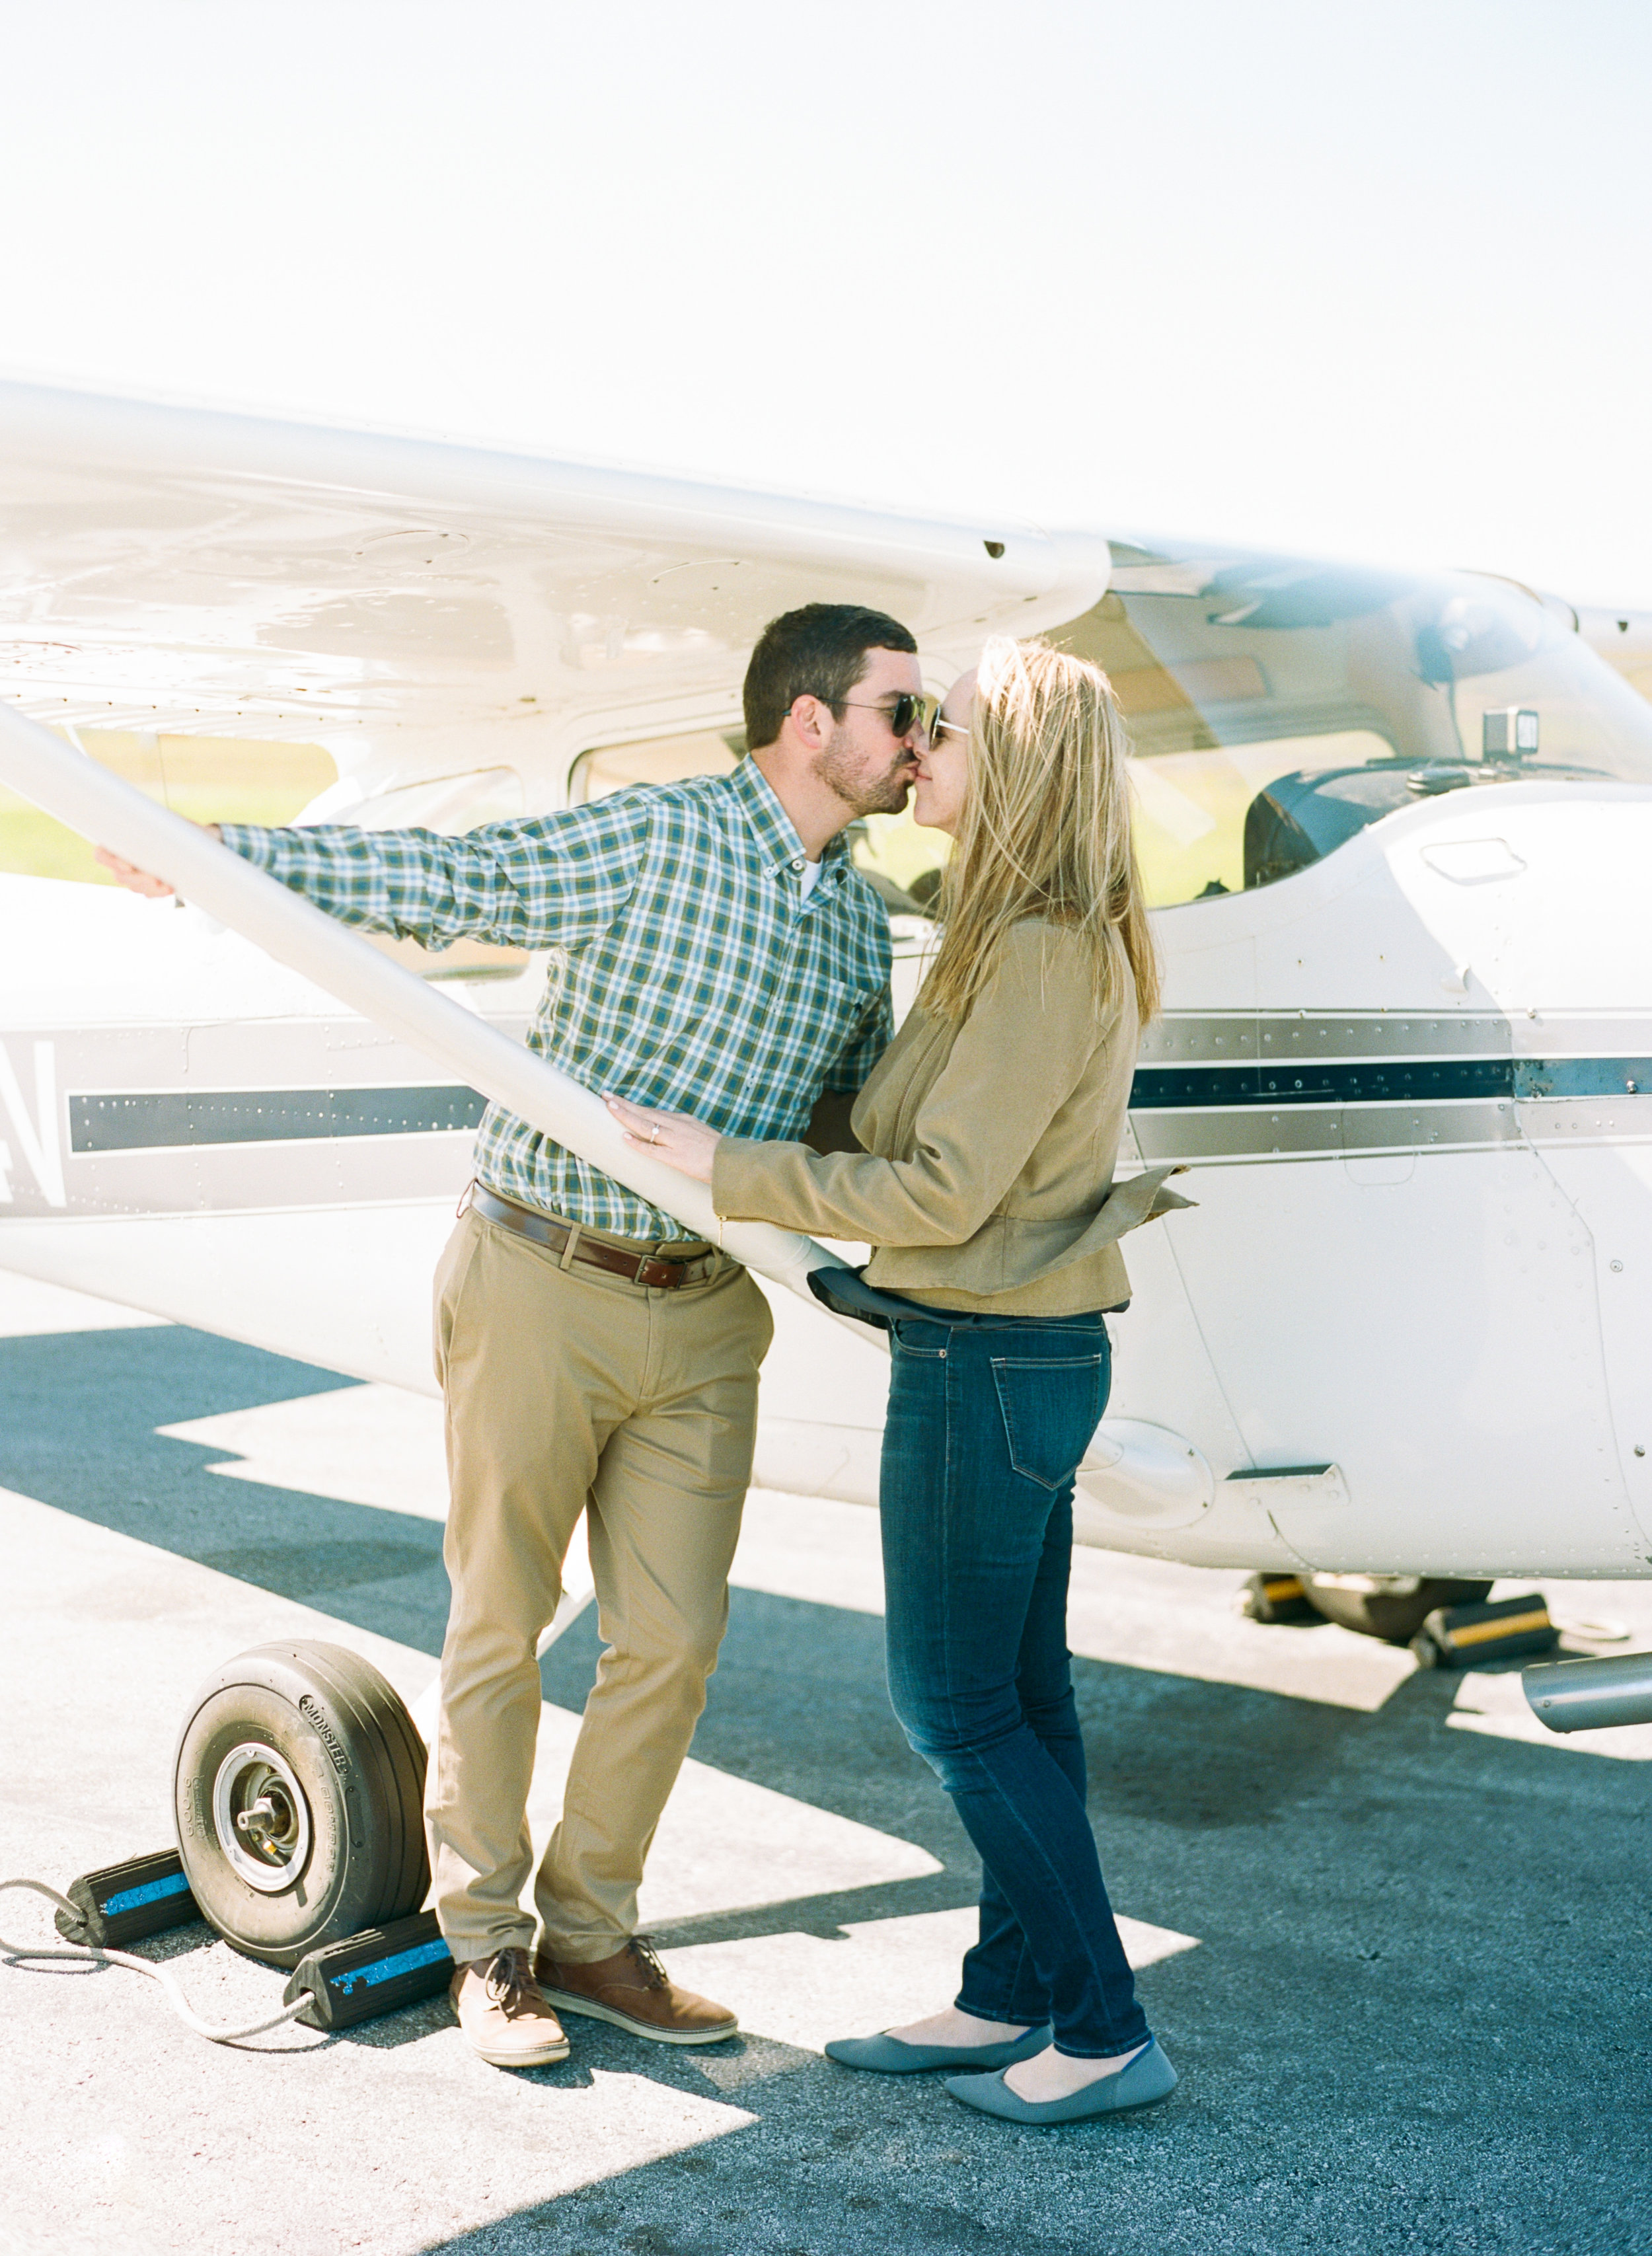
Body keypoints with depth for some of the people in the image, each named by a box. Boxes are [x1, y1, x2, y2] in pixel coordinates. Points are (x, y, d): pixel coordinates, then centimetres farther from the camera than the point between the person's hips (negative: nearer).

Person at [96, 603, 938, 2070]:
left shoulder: (861, 922, 9)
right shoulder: (652, 838, -11)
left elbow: (866, 1131, 21)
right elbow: (433, 882, -11)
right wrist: (207, 852, -15)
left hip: (707, 1314, 5)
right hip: (545, 1285, -5)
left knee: (674, 1637, 4)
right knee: (502, 1624, 6)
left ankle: (589, 1931, 23)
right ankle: (486, 1941, 22)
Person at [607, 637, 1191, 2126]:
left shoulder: (1044, 956, -20)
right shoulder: (1044, 941, 11)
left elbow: (940, 1190, -22)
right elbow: (926, 1134, 16)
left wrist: (731, 1167, -15)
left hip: (987, 1367, -10)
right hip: (1028, 1352, 10)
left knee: (957, 1705, 1)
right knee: (1016, 1691, 16)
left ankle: (1109, 2033, 11)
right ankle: (1008, 1999, 28)